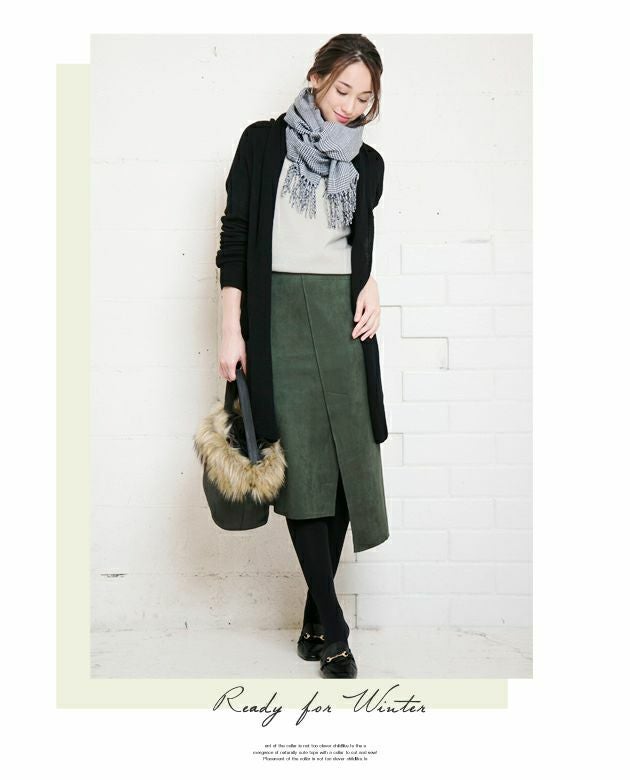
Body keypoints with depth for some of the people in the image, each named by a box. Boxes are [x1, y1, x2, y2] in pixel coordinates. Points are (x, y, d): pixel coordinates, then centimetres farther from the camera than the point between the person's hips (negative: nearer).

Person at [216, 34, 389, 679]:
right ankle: (332, 628, -1)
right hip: (278, 313, -3)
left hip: (342, 317, 4)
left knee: (346, 461, -1)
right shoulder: (264, 141, 3)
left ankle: (316, 617, 12)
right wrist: (231, 330, -7)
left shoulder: (366, 163, 13)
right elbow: (235, 237, -1)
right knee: (302, 464, -8)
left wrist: (371, 283, 1)